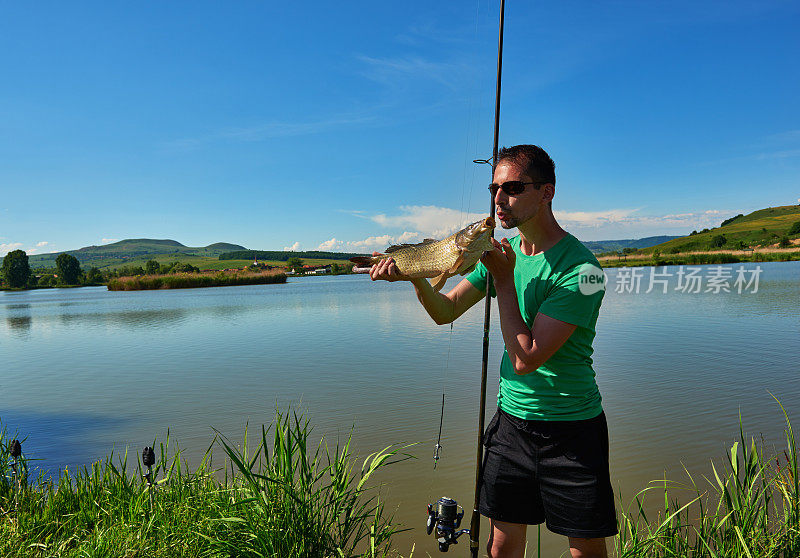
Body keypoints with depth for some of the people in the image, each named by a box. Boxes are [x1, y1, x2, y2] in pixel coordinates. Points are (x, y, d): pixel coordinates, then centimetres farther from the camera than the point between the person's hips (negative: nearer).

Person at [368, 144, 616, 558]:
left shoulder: (580, 269, -20)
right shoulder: (502, 250, 2)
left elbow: (526, 359, -25)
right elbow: (446, 312, 4)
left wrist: (504, 278, -21)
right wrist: (416, 276, -15)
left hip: (572, 428, -5)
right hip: (512, 417, 5)